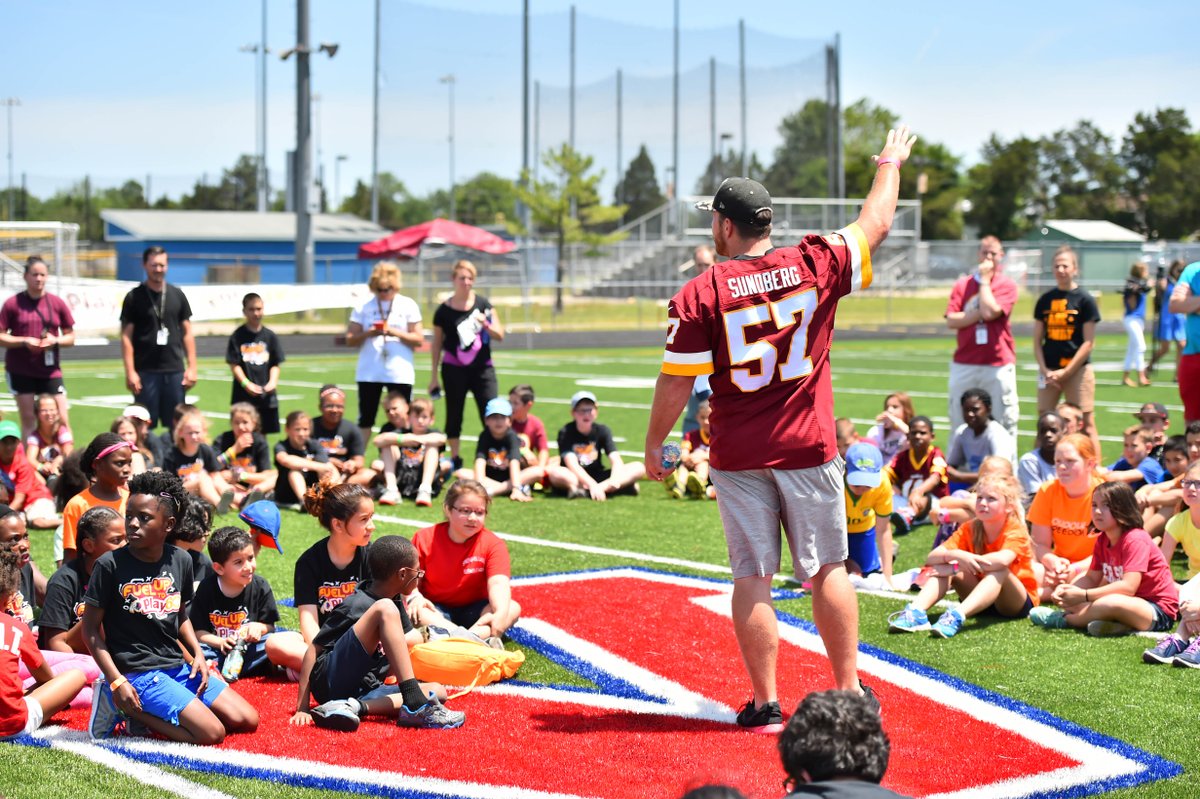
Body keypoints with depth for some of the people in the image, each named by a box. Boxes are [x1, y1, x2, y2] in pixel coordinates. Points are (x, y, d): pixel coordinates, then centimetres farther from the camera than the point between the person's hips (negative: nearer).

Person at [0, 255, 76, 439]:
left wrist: (55, 341, -11)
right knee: (28, 419, 1)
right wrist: (24, 341, -16)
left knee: (62, 419, -3)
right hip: (20, 370, -1)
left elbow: (70, 337, 10)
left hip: (50, 370, 1)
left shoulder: (57, 303, 5)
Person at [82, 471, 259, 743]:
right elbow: (91, 628, -8)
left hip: (178, 666, 7)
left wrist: (198, 654, 4)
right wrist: (116, 681, -15)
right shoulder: (110, 565, -11)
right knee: (212, 733, -18)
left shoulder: (180, 561, 4)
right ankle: (126, 708, -2)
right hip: (137, 672, -7)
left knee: (248, 720, 3)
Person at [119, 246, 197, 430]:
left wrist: (192, 367, 4)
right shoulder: (134, 297, 0)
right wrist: (130, 372, -10)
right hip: (146, 372, -3)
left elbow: (187, 333, 11)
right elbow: (126, 337, -2)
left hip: (175, 371, 3)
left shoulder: (177, 295, 9)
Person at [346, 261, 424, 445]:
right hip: (369, 372, 1)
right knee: (365, 420, 5)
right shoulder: (364, 306, 4)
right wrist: (368, 333, -15)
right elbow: (350, 340, 4)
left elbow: (418, 340, -1)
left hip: (400, 373, -1)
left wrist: (394, 332, -15)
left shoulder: (408, 306, 2)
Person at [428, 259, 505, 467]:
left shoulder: (483, 304, 2)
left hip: (482, 368, 1)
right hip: (454, 370, -1)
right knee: (454, 416, 5)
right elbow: (437, 344, 5)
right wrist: (434, 376, 6)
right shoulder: (444, 310, -2)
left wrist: (486, 325, -18)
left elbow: (500, 335, 3)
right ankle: (455, 460, 16)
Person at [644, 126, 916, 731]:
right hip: (809, 449, 2)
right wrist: (890, 164, 28)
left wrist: (653, 445, 6)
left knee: (752, 578, 5)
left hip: (738, 458, -2)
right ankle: (849, 692, 18)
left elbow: (676, 384, -8)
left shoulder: (700, 294, -9)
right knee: (828, 570, 11)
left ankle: (765, 704, 8)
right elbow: (875, 225, 11)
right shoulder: (815, 266, -4)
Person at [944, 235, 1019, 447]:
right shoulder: (962, 284, 10)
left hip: (999, 364, -2)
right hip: (964, 364, 2)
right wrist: (979, 313, -12)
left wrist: (985, 280, -4)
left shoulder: (1007, 285, 2)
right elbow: (951, 321, -1)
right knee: (958, 423, 4)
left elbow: (990, 312, -15)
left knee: (1006, 422, -1)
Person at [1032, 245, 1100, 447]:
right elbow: (1037, 340, 9)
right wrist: (1045, 370, -4)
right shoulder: (1045, 300, 8)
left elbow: (1088, 342, -5)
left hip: (1078, 370, -4)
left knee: (1086, 423, -3)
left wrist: (1065, 372, -10)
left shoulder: (1085, 300, -3)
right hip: (1048, 371, 4)